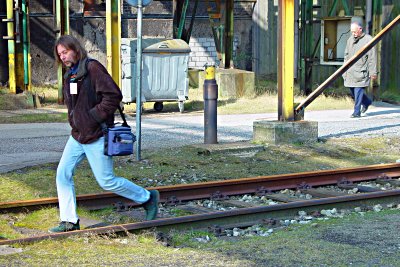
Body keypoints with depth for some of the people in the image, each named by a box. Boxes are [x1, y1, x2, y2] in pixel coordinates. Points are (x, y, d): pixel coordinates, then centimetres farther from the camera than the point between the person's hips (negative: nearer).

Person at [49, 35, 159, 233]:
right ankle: (69, 222, 9)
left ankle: (148, 198, 17)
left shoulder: (92, 68, -14)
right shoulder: (69, 75, 13)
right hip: (77, 135, 9)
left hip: (96, 136, -8)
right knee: (63, 174, 1)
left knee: (107, 182, -2)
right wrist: (73, 120, 13)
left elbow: (114, 95, -22)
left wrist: (93, 117, -20)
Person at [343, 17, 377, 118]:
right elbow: (346, 55, 20)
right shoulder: (350, 39, 12)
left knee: (358, 91, -9)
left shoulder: (368, 40, -7)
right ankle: (367, 102, 34)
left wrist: (373, 72, -10)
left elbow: (372, 58, -8)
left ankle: (357, 112, -2)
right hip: (350, 71, 7)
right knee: (352, 91, 11)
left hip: (361, 71, -7)